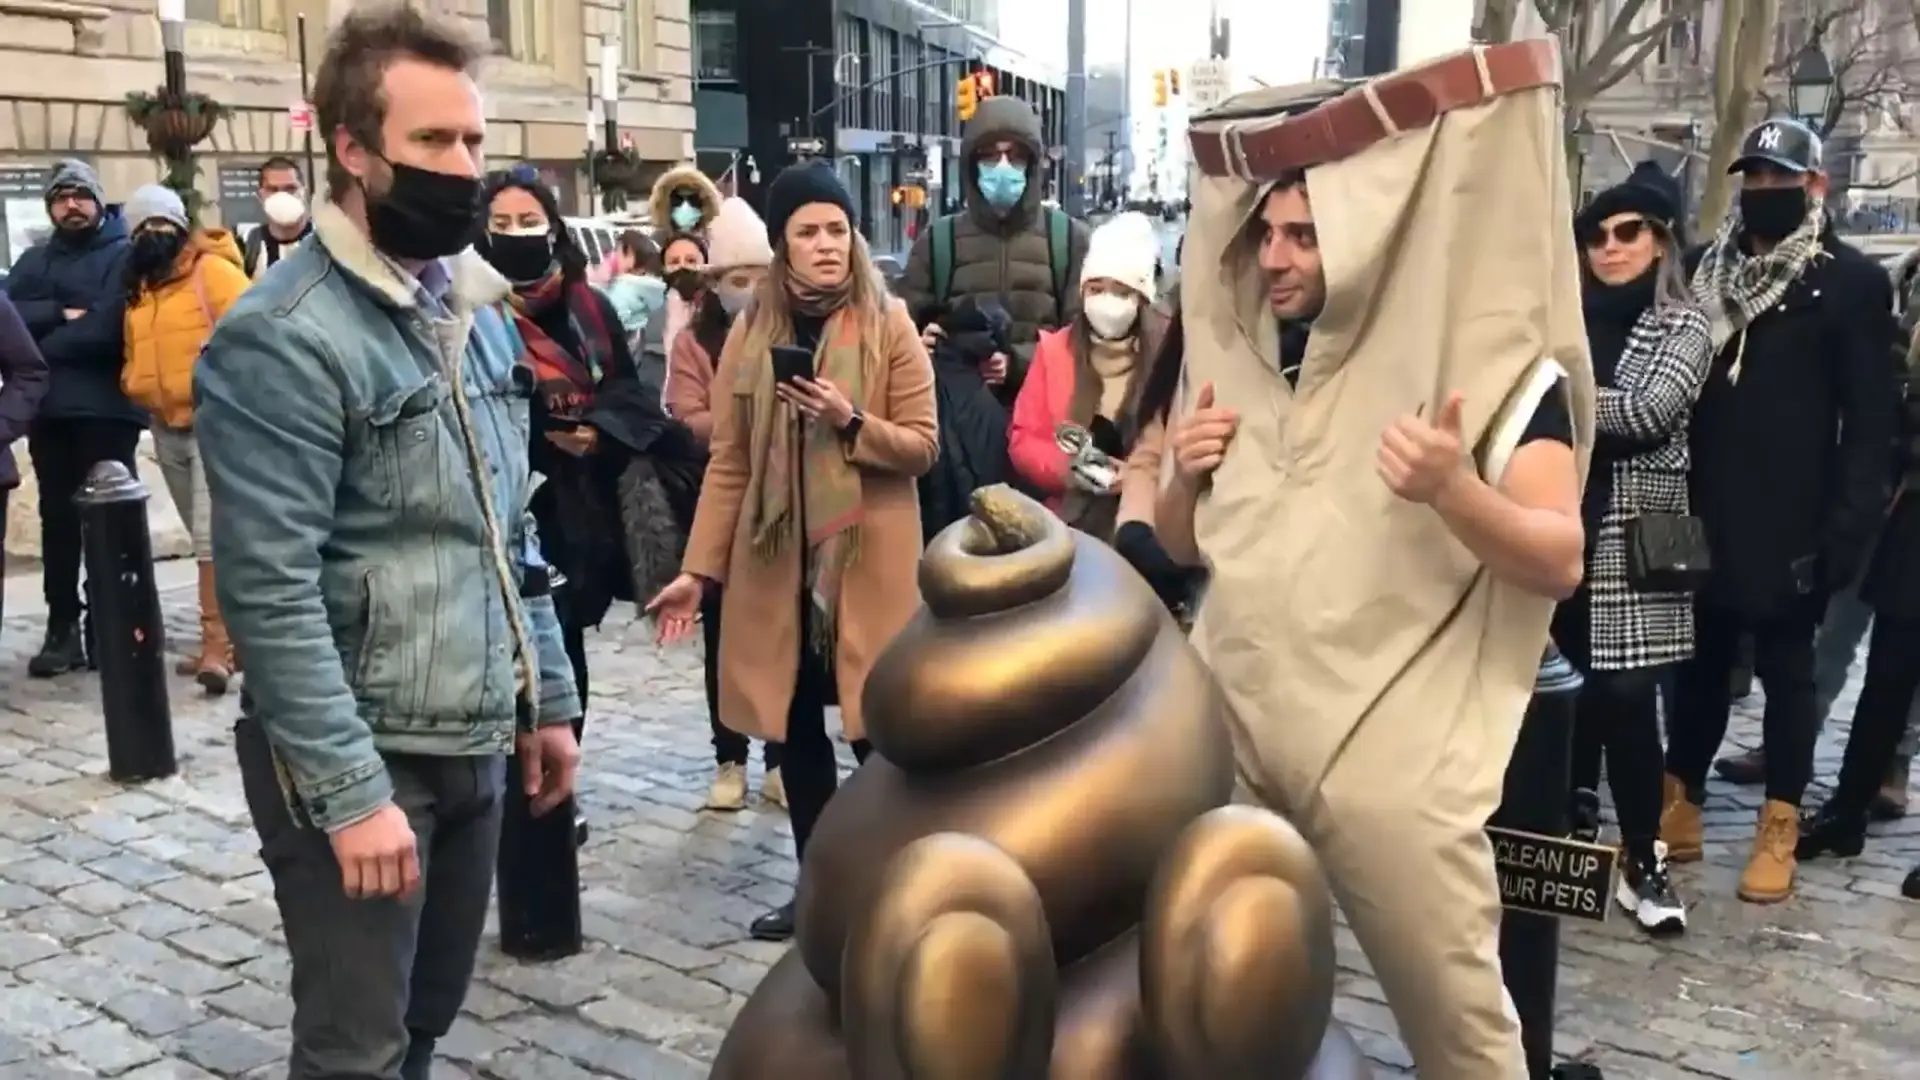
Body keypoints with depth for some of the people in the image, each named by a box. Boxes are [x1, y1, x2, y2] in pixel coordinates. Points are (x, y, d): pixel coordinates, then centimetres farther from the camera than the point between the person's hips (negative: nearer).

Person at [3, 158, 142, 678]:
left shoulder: (124, 256, -2)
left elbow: (106, 330, -15)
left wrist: (42, 345, -6)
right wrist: (61, 315, -12)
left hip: (106, 408, -5)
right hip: (49, 408, 5)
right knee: (57, 517, 8)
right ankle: (62, 628, 14)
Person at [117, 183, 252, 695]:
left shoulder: (213, 271, -9)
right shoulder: (138, 288, 13)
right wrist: (137, 387, 7)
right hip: (166, 429, 8)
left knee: (212, 534, -13)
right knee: (205, 535, 13)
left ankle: (217, 641, -11)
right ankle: (229, 632, 21)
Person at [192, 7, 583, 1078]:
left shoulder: (479, 308, 11)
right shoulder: (283, 339, -16)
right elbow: (271, 592, -20)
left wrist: (550, 698, 12)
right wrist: (351, 790, -21)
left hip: (475, 742, 7)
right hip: (356, 757, -7)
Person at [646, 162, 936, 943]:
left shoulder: (889, 325, -2)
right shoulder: (751, 330, 6)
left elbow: (922, 447, -4)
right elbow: (728, 462, 5)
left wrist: (851, 421, -21)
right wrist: (698, 568, 0)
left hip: (867, 562, -3)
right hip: (775, 562, 3)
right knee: (796, 728, 10)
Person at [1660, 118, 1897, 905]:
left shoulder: (1851, 281, -2)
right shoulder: (1712, 270, 10)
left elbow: (1870, 418, -6)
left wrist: (1850, 525, -14)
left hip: (1791, 523, -4)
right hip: (1706, 516, 4)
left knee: (1786, 671, 7)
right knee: (1699, 662, 11)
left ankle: (1779, 830, 15)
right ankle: (1680, 808, 22)